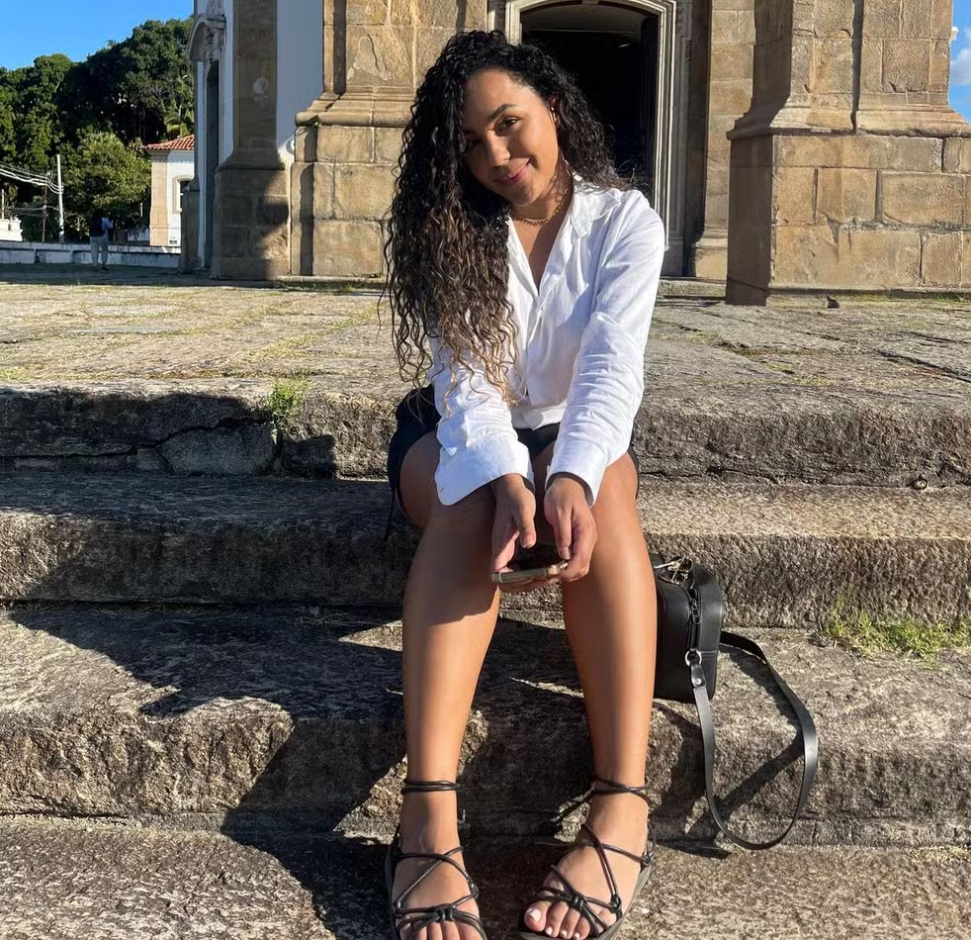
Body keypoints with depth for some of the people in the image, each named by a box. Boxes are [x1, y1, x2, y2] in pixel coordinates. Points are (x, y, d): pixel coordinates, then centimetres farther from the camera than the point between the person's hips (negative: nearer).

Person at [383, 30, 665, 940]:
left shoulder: (626, 222, -10)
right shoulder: (448, 226, -9)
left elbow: (612, 368, -26)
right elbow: (463, 377, -23)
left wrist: (571, 477, -47)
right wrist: (508, 482, -44)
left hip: (571, 432, 0)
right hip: (455, 436, 0)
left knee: (600, 493, -37)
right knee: (471, 507, -37)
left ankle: (622, 812, -48)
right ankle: (428, 820, -50)